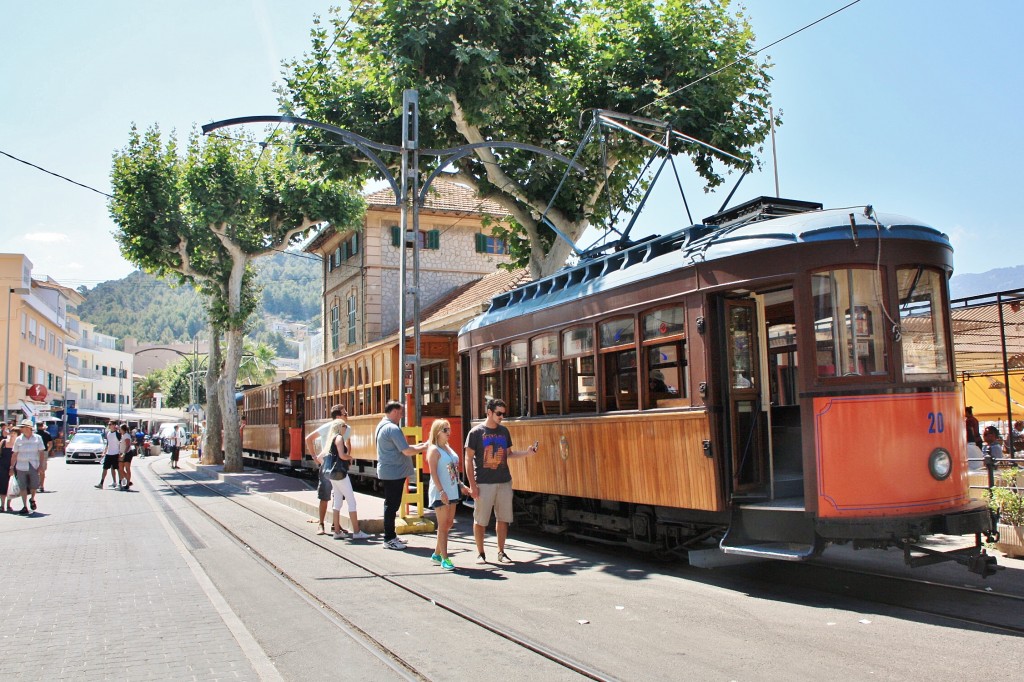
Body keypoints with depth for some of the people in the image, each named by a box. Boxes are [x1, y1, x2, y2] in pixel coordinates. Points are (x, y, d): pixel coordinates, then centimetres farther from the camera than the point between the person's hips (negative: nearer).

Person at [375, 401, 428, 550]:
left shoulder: (382, 425, 14)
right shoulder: (393, 428, -19)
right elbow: (407, 451, -21)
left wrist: (416, 446, 14)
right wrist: (422, 448, -6)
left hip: (386, 472, 11)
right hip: (394, 472, -11)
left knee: (391, 504, 16)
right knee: (392, 505, -4)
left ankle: (390, 536, 24)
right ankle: (389, 539, 1)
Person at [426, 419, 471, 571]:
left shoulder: (449, 448, 14)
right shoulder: (434, 450, -10)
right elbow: (433, 473, -16)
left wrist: (461, 485, 14)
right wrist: (441, 491, -22)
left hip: (452, 492, 8)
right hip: (440, 493, -8)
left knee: (449, 524, 12)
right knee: (443, 525, -3)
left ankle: (437, 554, 24)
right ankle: (444, 558, 2)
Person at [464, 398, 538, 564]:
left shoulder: (504, 431, 10)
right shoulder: (476, 432, -5)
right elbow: (469, 459, -5)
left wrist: (527, 452, 1)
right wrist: (472, 485, -10)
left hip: (504, 482, 5)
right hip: (484, 483, -4)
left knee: (503, 518, 8)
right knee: (480, 520, 1)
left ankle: (501, 552, 20)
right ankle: (480, 553, 15)